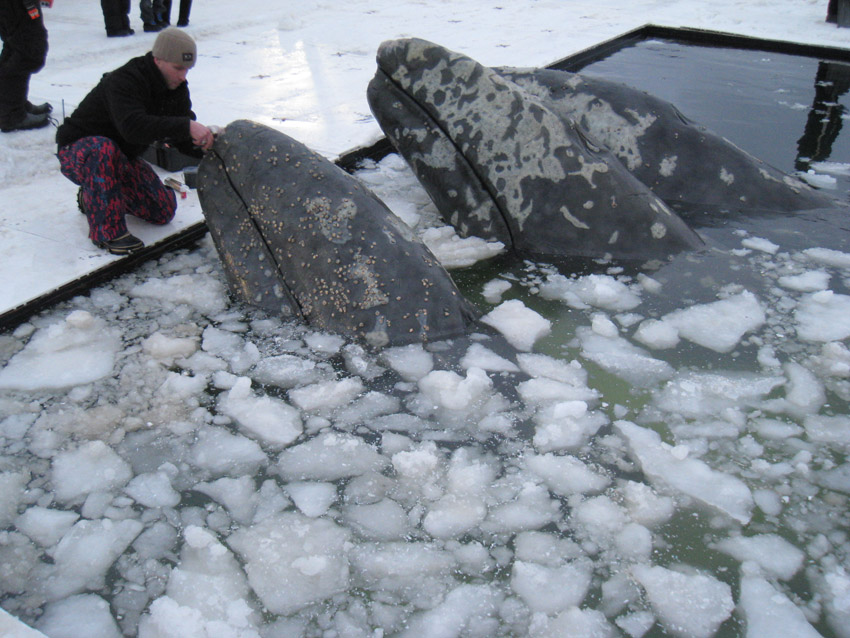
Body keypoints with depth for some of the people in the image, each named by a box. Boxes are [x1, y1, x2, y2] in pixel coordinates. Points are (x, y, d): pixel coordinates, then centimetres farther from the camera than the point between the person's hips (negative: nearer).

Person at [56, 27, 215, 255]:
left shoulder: (176, 88, -6)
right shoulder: (124, 81, -30)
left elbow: (184, 141, -8)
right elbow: (133, 127, -48)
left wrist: (206, 146, -30)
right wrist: (186, 126, -54)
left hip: (121, 157, 7)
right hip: (78, 152, -7)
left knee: (163, 211, 0)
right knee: (103, 149, -42)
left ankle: (93, 196, 21)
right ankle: (107, 231, -29)